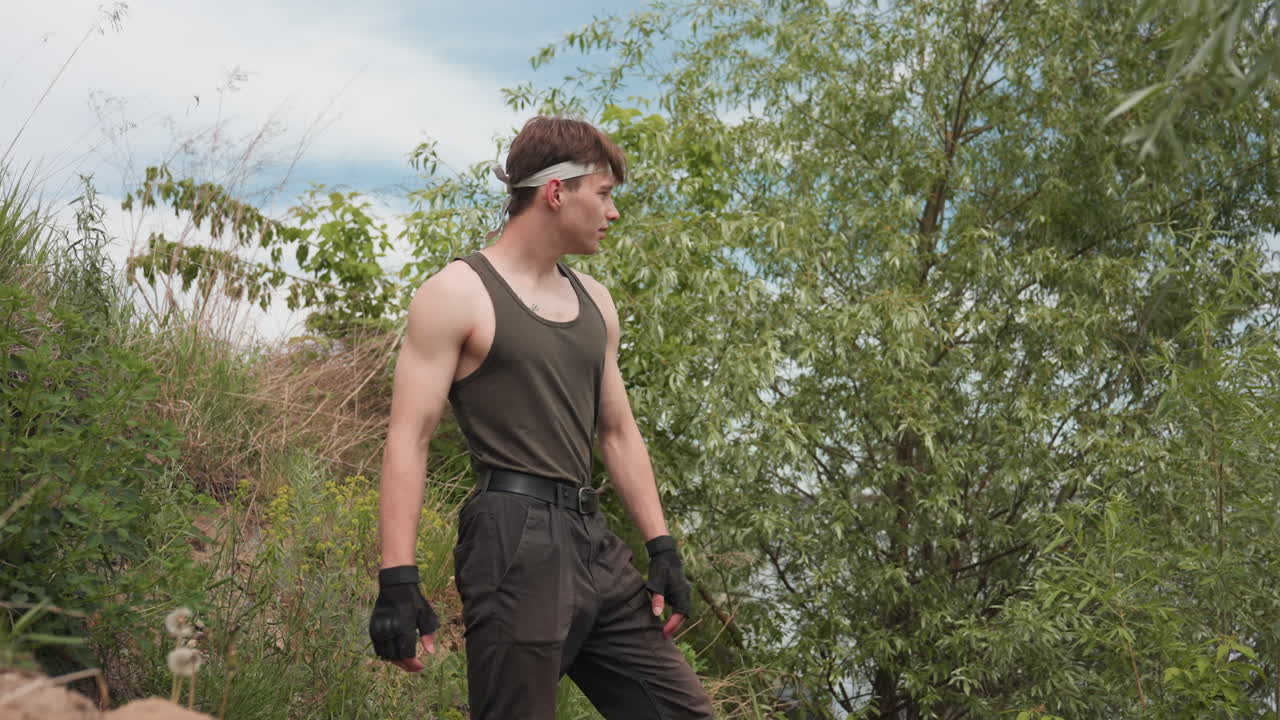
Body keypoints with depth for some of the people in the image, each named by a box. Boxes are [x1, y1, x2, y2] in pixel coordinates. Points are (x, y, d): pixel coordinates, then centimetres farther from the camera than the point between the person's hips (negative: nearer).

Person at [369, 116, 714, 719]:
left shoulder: (593, 301, 18)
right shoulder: (459, 294, -5)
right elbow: (408, 440, -11)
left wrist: (662, 550, 14)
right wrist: (397, 582, -19)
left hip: (591, 537, 8)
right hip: (516, 539, -7)